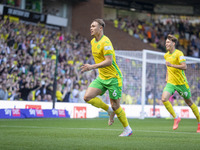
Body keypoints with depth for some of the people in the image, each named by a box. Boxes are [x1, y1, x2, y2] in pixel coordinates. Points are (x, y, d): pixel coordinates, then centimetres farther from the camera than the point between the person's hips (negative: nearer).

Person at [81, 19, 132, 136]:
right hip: (101, 77, 8)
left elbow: (109, 61, -26)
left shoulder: (105, 42, -18)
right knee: (87, 97, -9)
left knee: (115, 105, -3)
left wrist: (92, 67, -32)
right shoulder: (93, 42, 10)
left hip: (113, 78, -8)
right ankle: (110, 111, 10)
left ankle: (127, 129, 17)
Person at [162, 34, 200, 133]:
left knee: (189, 102, 6)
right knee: (164, 99, -19)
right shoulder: (166, 55, 10)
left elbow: (184, 66, -23)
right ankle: (176, 118, -3)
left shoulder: (179, 53, -12)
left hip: (181, 83, -5)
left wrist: (171, 65, -31)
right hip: (171, 83, 5)